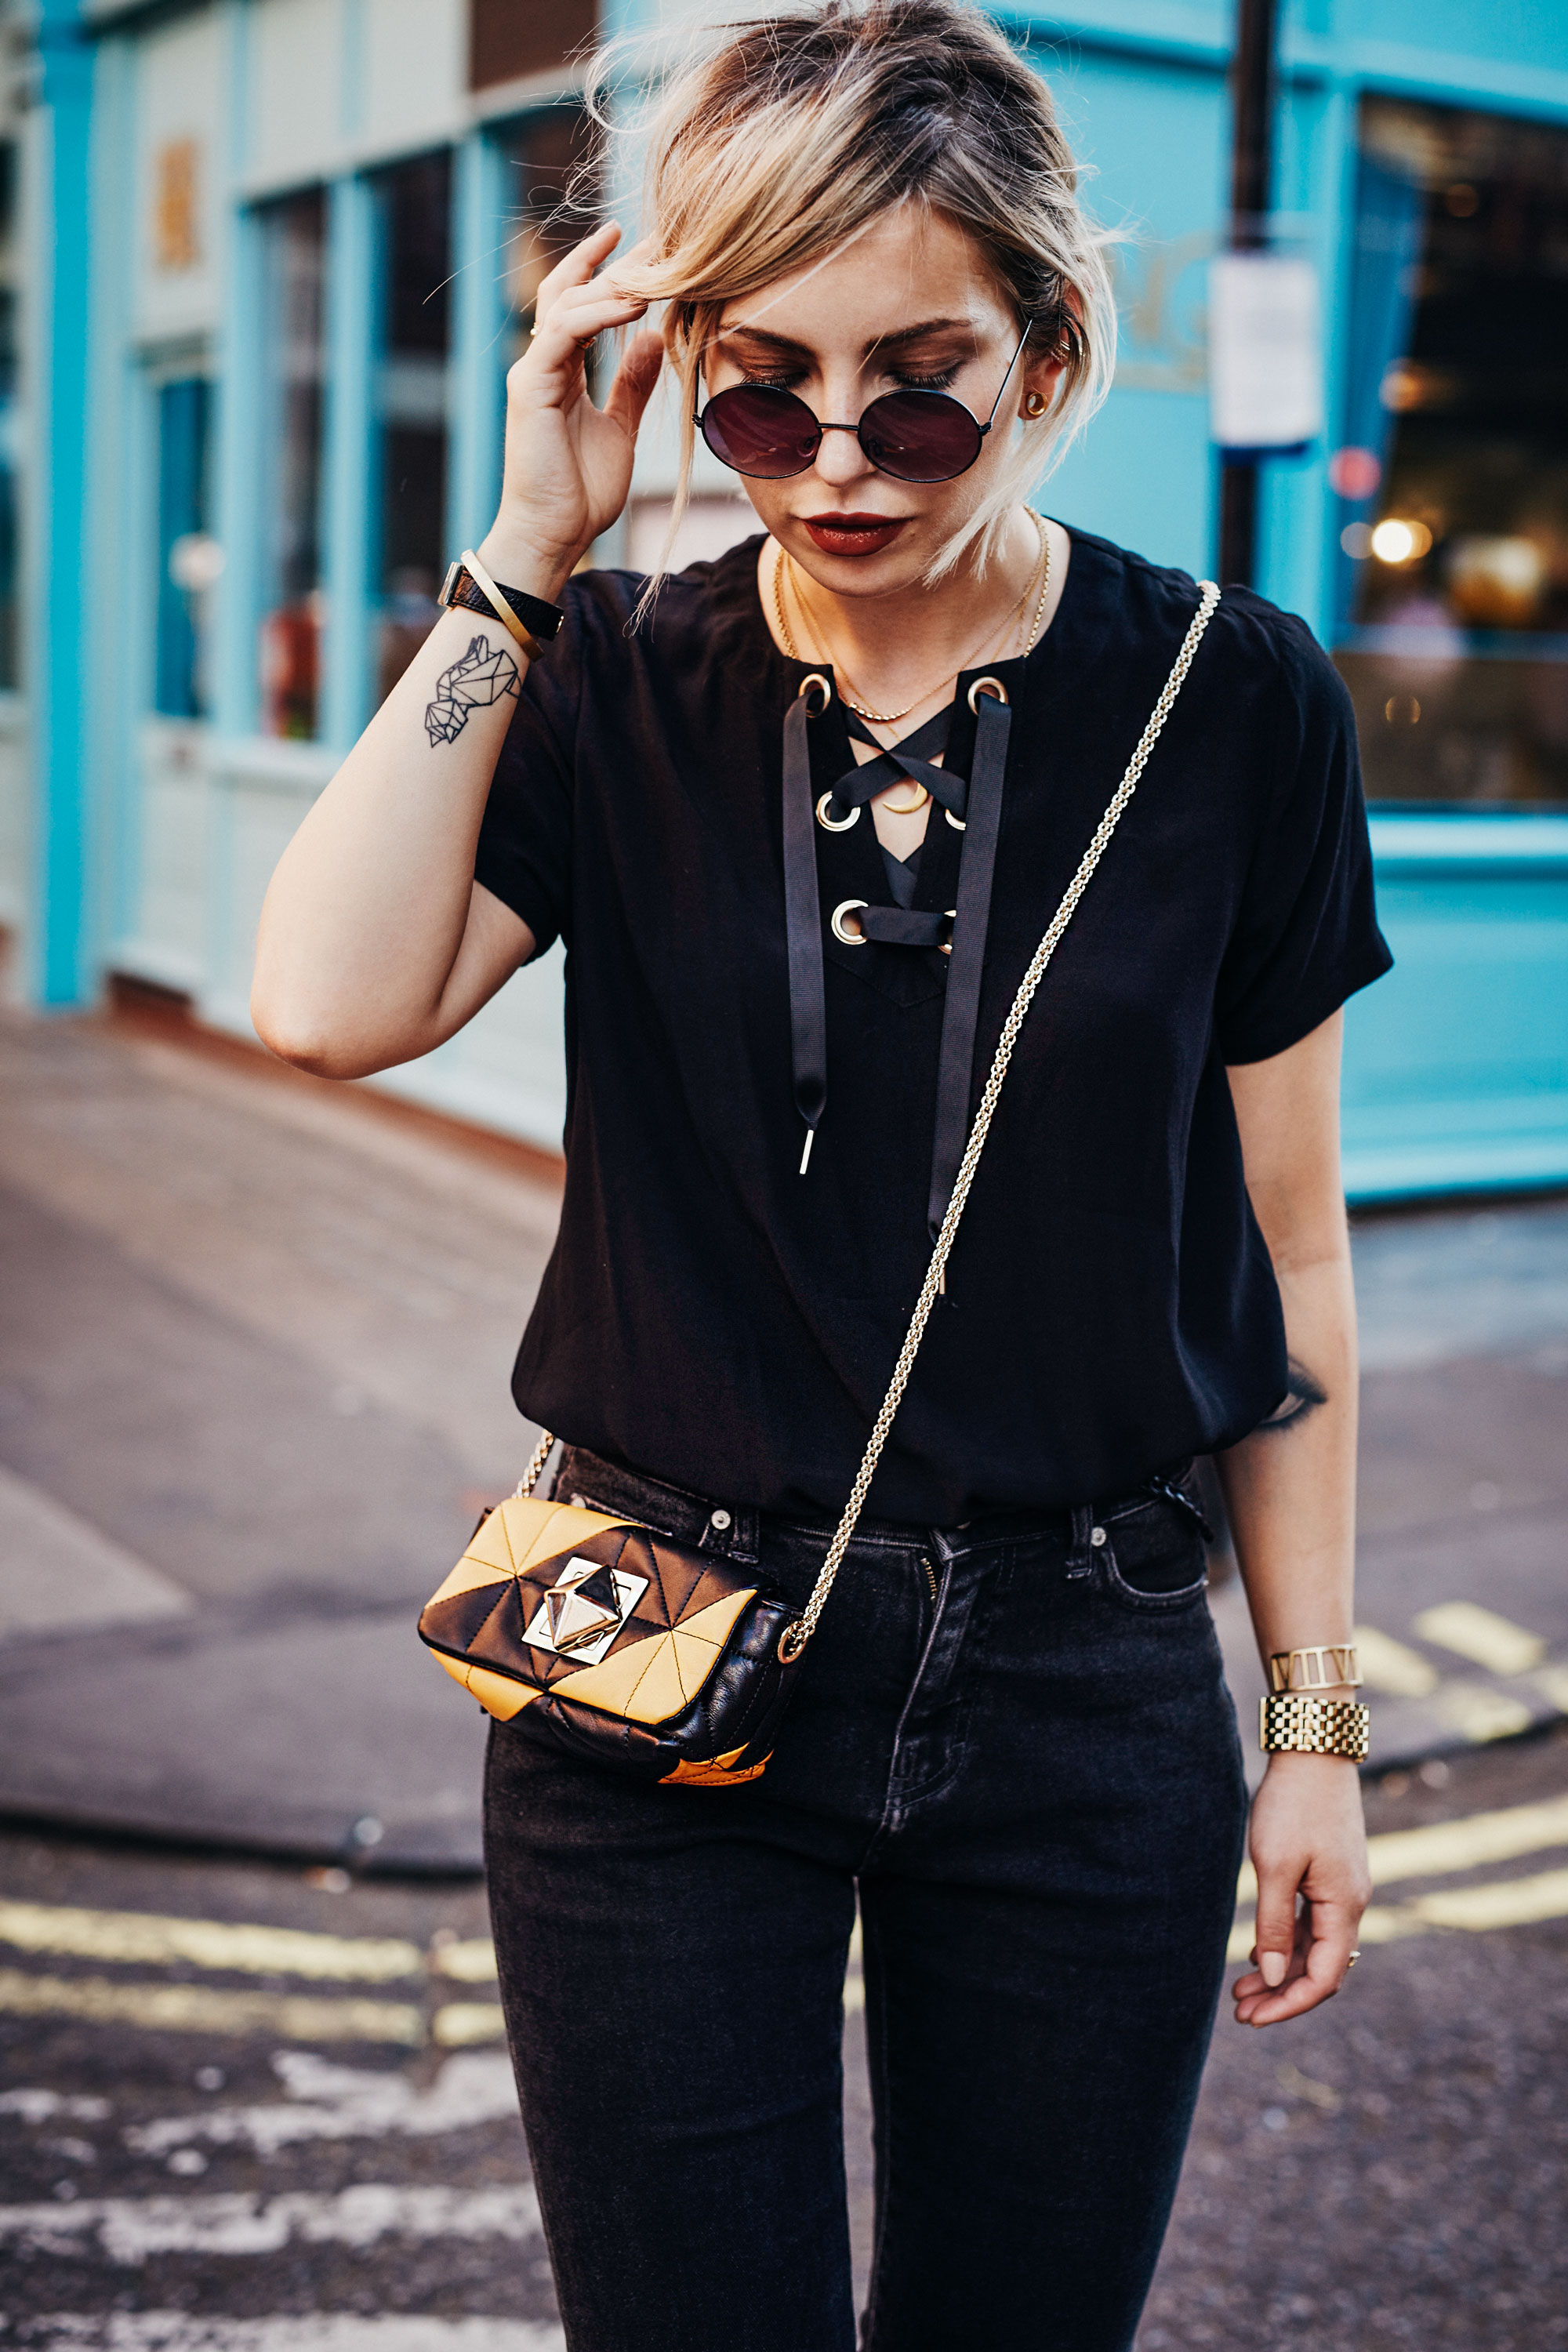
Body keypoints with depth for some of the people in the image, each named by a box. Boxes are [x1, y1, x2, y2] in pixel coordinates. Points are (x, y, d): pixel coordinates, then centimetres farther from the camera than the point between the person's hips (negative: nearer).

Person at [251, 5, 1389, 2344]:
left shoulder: (1228, 703, -5)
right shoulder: (614, 687, -2)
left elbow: (1283, 1250, 0)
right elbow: (335, 1004, -19)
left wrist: (1315, 1717, 3)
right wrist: (521, 553, -15)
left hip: (1085, 1700, 0)